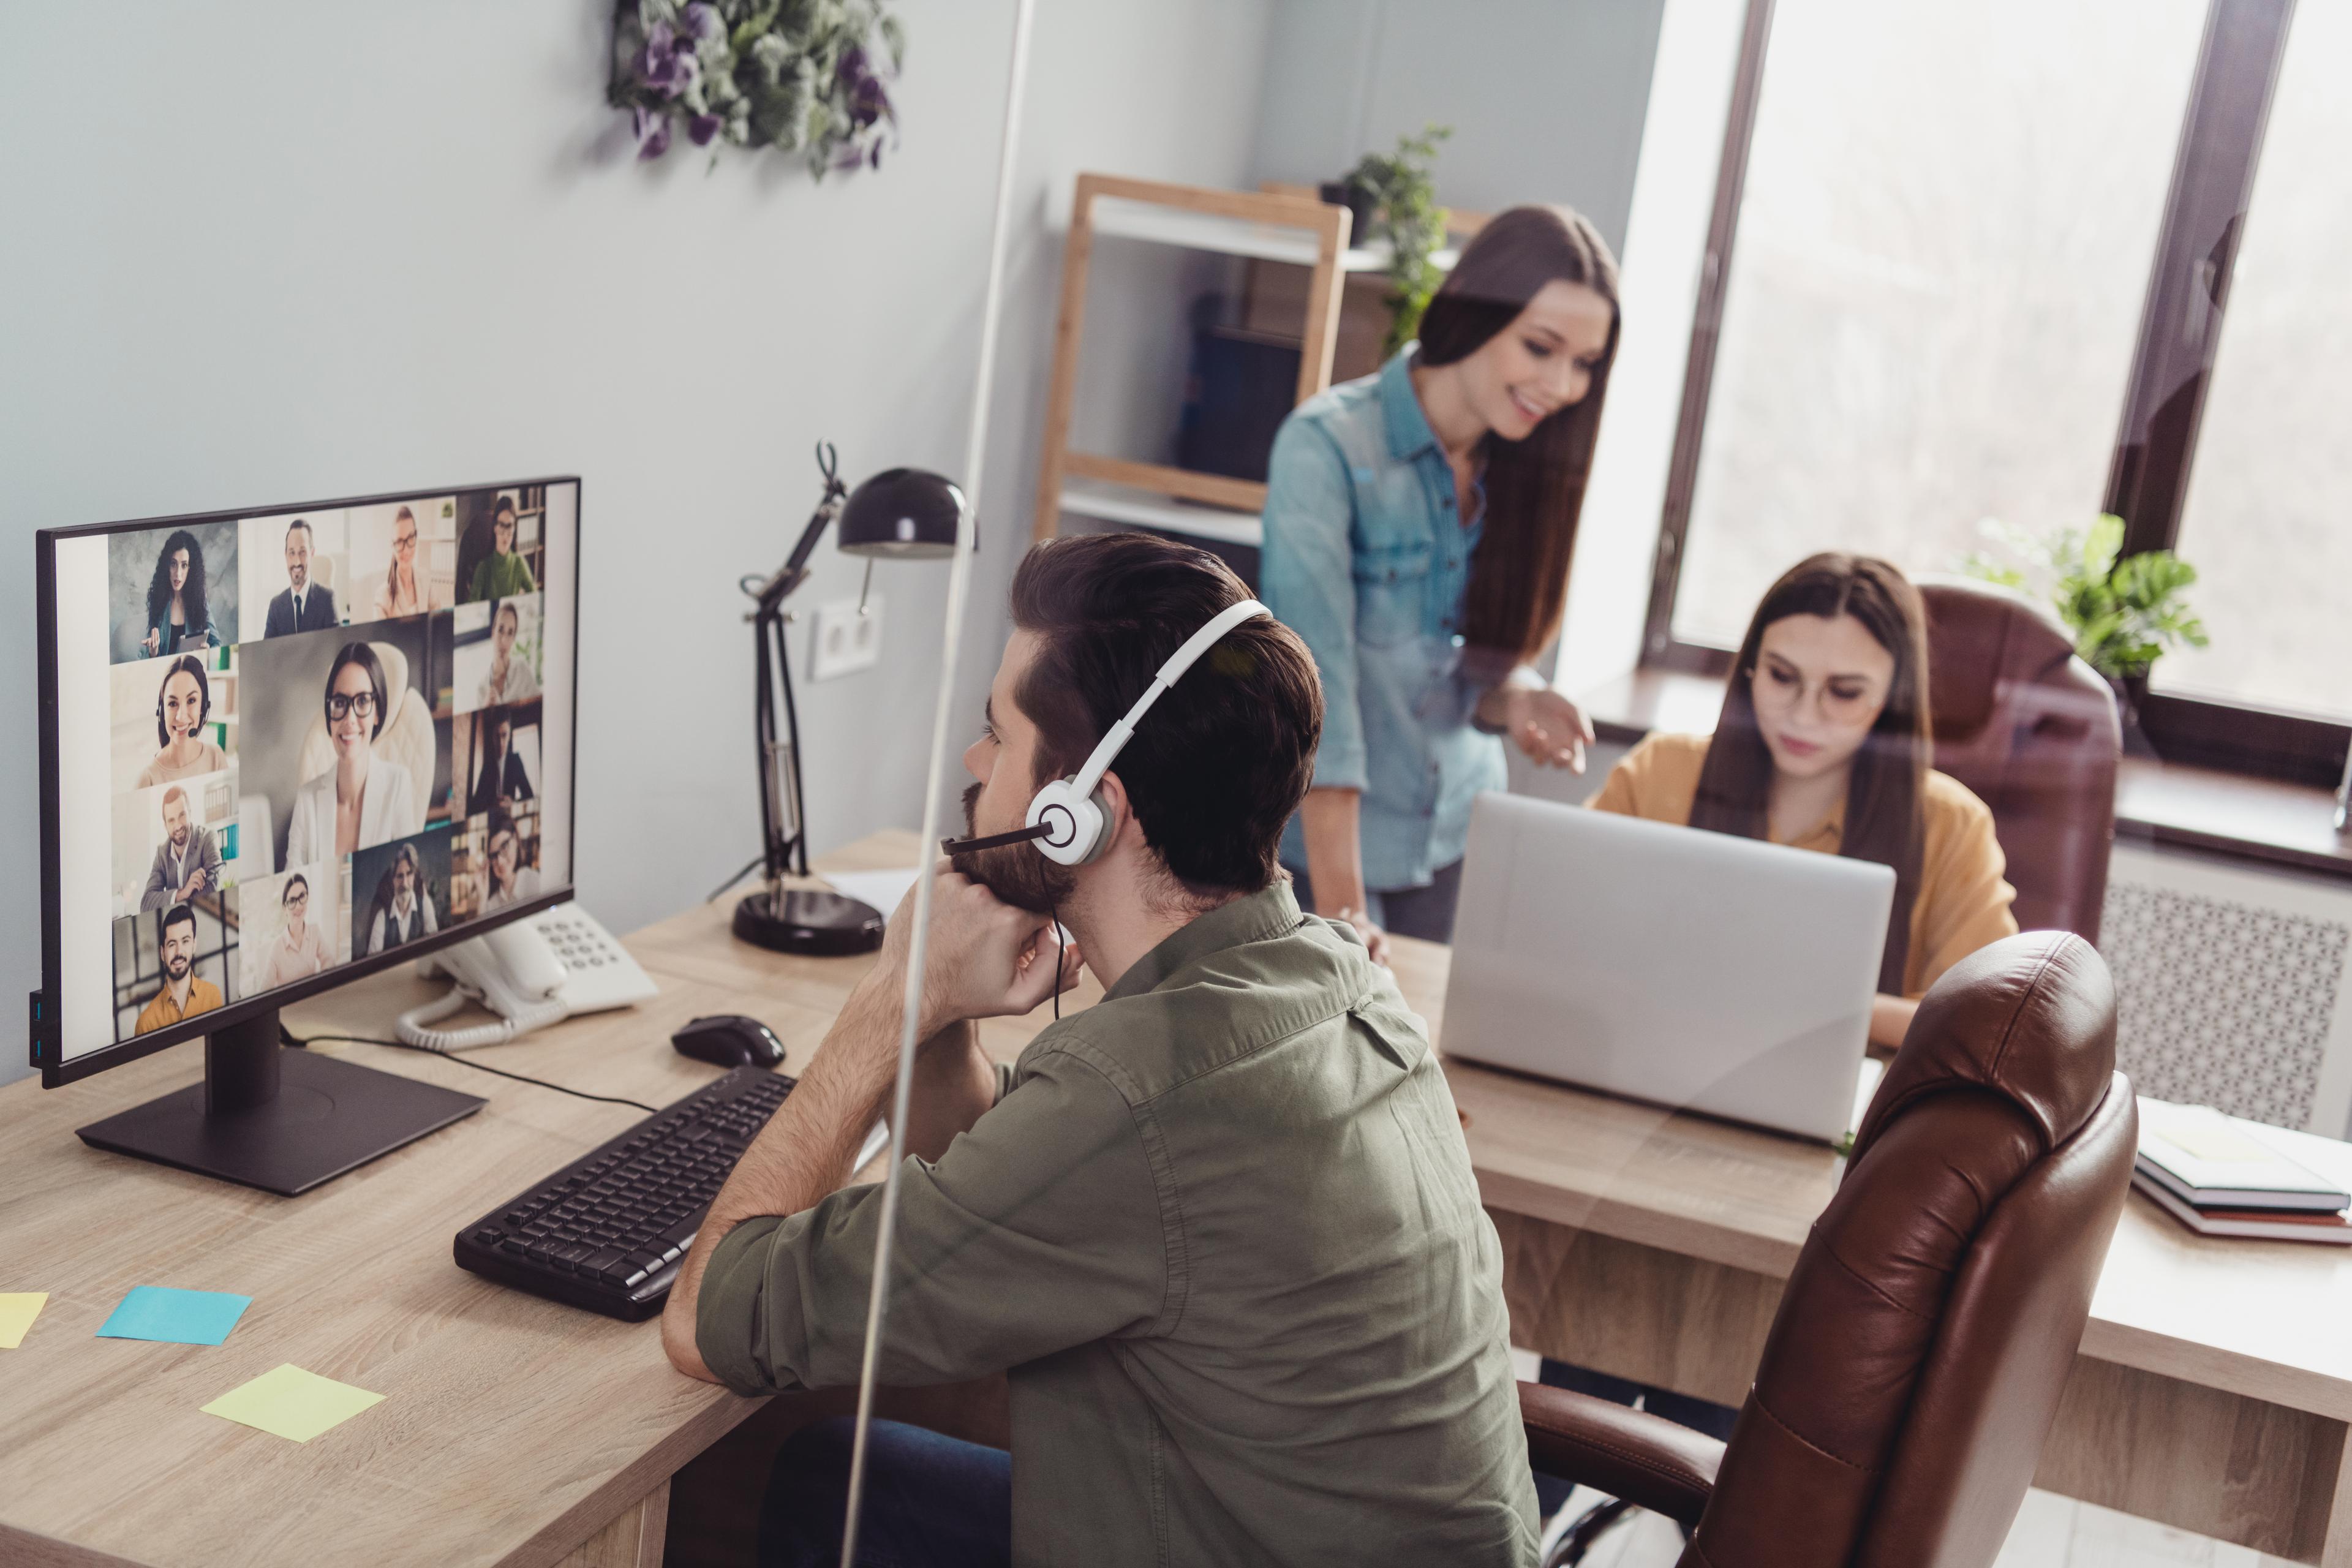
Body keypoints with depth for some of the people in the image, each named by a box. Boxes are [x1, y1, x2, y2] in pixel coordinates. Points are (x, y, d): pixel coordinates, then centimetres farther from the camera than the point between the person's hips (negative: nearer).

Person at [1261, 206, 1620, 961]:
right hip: (1325, 839, -5)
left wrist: (1516, 701, -15)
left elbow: (1486, 660, 9)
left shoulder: (1523, 465, 2)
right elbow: (1317, 677, -23)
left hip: (1463, 841, 6)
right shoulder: (1327, 445, -18)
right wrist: (1340, 905, -27)